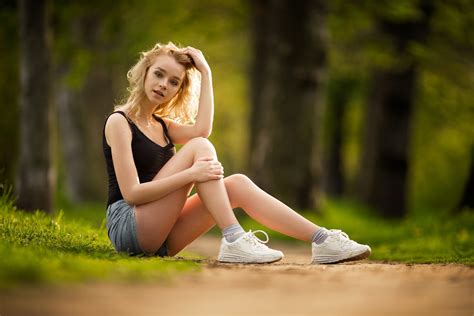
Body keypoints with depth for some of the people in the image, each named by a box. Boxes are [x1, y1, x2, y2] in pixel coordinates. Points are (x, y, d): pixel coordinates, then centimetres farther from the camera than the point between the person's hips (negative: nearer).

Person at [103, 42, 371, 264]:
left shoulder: (162, 125, 20)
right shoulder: (119, 122, -4)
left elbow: (201, 129, -5)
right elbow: (131, 193, -16)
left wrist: (205, 73, -4)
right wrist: (190, 174, -24)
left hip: (160, 237, 7)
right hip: (127, 227, -7)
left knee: (237, 184, -10)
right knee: (199, 148, -19)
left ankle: (323, 240, -18)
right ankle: (234, 241, -30)